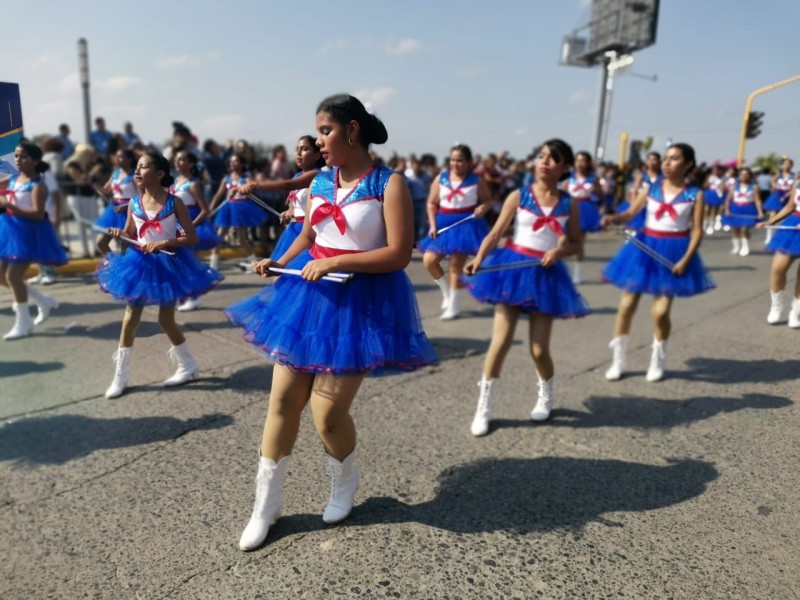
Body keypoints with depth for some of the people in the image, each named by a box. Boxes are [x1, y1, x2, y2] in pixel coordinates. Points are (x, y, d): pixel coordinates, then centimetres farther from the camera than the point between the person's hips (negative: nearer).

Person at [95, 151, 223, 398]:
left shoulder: (174, 202, -11)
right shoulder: (134, 203, 0)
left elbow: (192, 237, -12)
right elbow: (130, 235, 10)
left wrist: (163, 243, -23)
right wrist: (118, 234, -13)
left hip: (168, 263, -4)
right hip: (140, 263, 4)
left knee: (166, 319, 2)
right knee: (130, 318, 6)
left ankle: (188, 364, 24)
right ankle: (120, 376, 17)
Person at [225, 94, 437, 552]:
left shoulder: (389, 184, -10)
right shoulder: (320, 182, 8)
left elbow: (399, 255, -16)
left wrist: (333, 262, -20)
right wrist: (279, 263, 0)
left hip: (361, 303, -6)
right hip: (310, 295, 6)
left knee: (328, 413, -4)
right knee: (283, 401, 5)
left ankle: (344, 484, 30)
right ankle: (267, 503, 23)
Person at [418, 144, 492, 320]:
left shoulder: (476, 180, -4)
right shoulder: (441, 178, 2)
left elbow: (488, 200, 1)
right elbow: (432, 203, 4)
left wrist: (483, 208, -22)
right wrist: (432, 225, -6)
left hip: (466, 224, -4)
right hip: (444, 224, 4)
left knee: (456, 264, 0)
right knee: (429, 260, -3)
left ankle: (453, 305, 14)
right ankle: (447, 291, 22)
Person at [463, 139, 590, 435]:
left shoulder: (569, 203, 4)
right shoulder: (519, 196, -1)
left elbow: (576, 243, 10)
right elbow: (496, 232, -7)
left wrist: (559, 250, -12)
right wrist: (478, 258, -23)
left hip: (545, 275, 1)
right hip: (513, 268, -1)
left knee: (539, 349, 3)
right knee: (501, 341, -4)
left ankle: (546, 395, 35)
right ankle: (484, 407, 10)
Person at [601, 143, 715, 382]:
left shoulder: (695, 194, -4)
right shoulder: (651, 189, 0)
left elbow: (697, 230, -5)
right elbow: (631, 213, -1)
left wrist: (685, 259, -15)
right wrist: (614, 218, -23)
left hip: (673, 253, -2)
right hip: (645, 248, 2)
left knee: (661, 312, -3)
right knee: (626, 306, 2)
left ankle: (657, 361, 21)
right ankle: (618, 360, 17)